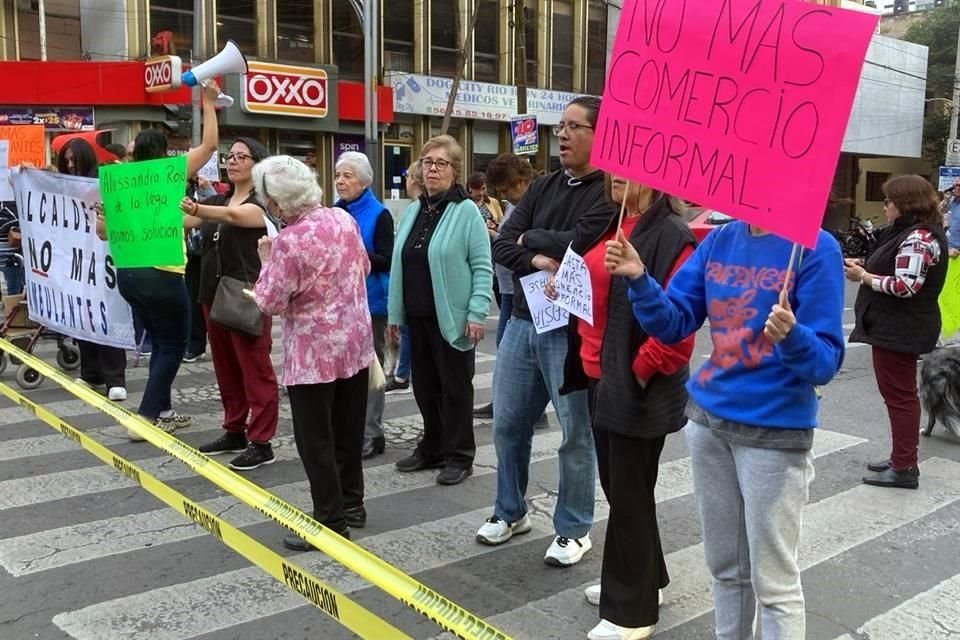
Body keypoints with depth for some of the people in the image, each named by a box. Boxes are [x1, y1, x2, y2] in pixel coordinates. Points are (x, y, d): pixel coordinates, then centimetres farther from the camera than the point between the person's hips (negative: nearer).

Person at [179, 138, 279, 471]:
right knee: (226, 371, 15)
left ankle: (261, 443, 2)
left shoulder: (263, 204, -7)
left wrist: (195, 209, -45)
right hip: (214, 297, 8)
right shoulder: (217, 200, 15)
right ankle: (234, 432, 27)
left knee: (256, 372, -3)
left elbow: (234, 215, -28)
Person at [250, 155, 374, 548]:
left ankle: (331, 523, 9)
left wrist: (266, 261, -3)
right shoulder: (343, 219, 1)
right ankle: (352, 504, 30)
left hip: (314, 353, -7)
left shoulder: (289, 241, -21)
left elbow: (270, 303, -16)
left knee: (316, 441, 4)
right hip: (355, 343, 8)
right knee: (348, 431, 18)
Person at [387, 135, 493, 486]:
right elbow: (399, 265, 13)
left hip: (451, 317, -6)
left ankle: (459, 456, 16)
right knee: (425, 385, 15)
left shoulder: (466, 211, -8)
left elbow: (482, 267, -11)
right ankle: (432, 448, 29)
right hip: (418, 316, 7)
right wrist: (395, 313, 11)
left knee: (455, 387, 4)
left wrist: (476, 313, -18)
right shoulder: (413, 211, 12)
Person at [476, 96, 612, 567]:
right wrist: (538, 260, -16)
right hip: (522, 322, 7)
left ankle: (573, 529, 22)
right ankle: (510, 512, 35)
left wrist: (531, 238, -5)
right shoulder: (543, 187, 12)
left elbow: (578, 244, -23)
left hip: (571, 330, -7)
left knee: (576, 433, 6)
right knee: (507, 423, 15)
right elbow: (502, 245, 4)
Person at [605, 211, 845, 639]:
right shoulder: (719, 240, 3)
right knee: (725, 567, 19)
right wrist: (640, 279, -14)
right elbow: (673, 325, 2)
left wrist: (791, 336, -37)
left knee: (774, 582, 6)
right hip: (707, 419, 6)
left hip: (775, 429, -5)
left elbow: (825, 361, -17)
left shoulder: (816, 247, -14)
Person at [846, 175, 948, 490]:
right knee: (900, 393, 18)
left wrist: (863, 277, -15)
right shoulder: (912, 232, 13)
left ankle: (904, 469, 2)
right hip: (897, 328, 11)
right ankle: (902, 459, 29)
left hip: (899, 331, -11)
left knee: (899, 395, -5)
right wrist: (864, 265, 4)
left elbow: (905, 286, -25)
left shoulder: (918, 238, -19)